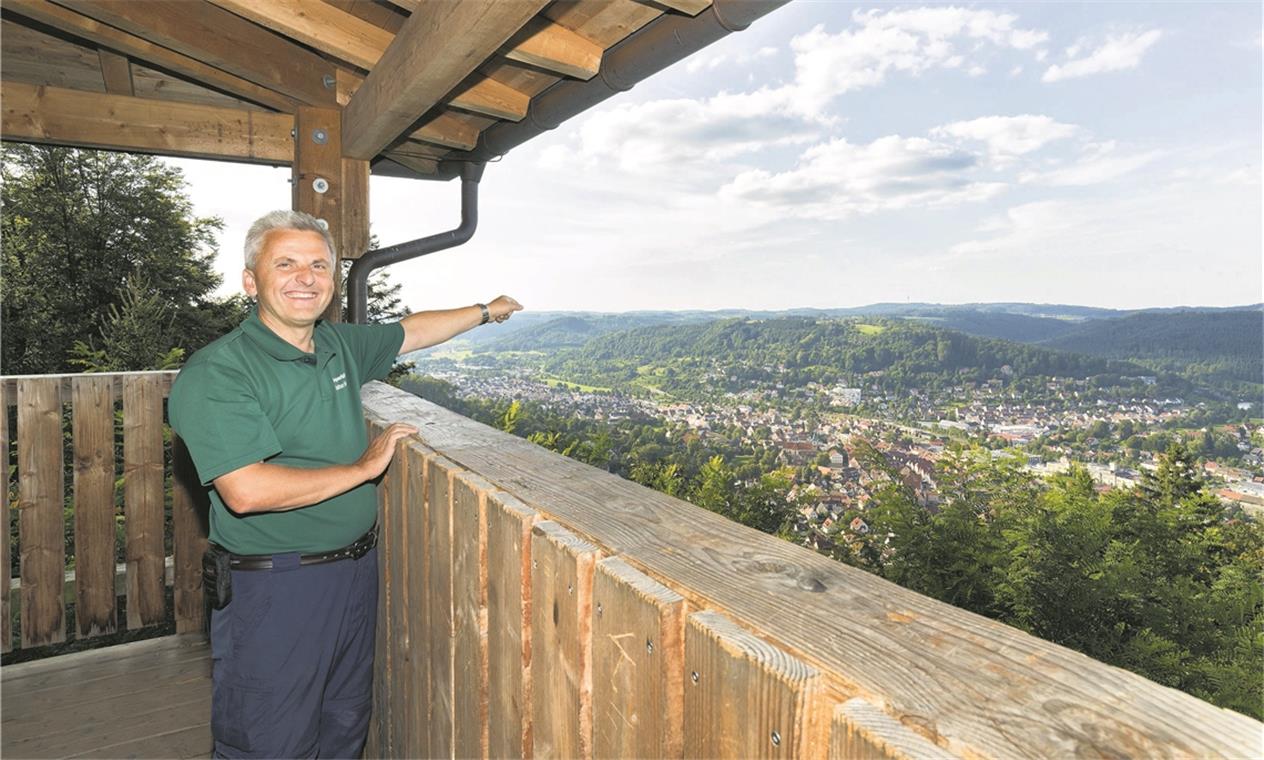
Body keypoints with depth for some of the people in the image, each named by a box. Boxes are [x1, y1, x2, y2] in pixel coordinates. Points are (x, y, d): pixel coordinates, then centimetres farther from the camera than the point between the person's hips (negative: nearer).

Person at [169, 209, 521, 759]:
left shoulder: (339, 344, 4)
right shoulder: (215, 374, -18)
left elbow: (411, 331, 22)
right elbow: (246, 491, -28)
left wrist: (484, 312, 29)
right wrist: (364, 467, -19)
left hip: (356, 569, 7)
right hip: (272, 588, -7)